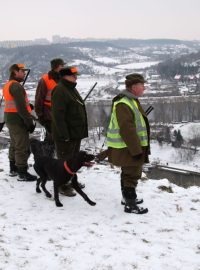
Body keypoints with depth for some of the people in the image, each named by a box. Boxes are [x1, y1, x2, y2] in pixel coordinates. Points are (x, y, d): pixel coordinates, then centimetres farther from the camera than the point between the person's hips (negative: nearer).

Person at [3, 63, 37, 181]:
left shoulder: (8, 85, 14)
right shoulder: (16, 86, -18)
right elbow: (21, 107, -23)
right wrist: (30, 123, -20)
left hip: (10, 119, 11)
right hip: (18, 120, -11)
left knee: (14, 144, 20)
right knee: (23, 147, -5)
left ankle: (13, 168, 32)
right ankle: (22, 173, -1)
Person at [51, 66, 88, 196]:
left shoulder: (72, 89, 14)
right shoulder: (60, 91, -18)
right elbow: (58, 116, -24)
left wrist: (81, 131, 20)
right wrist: (64, 135, -25)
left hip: (75, 133, 10)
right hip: (66, 135, -10)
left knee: (74, 159, 20)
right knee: (65, 160, -1)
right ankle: (63, 186, 8)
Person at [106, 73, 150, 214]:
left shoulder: (131, 101, 12)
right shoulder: (123, 104, -24)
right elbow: (127, 130, -28)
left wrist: (138, 148, 24)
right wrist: (137, 150, -25)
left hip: (131, 147, 10)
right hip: (128, 149, -10)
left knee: (129, 173, 22)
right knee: (132, 175, -2)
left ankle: (128, 197, 36)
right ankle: (130, 205, 7)